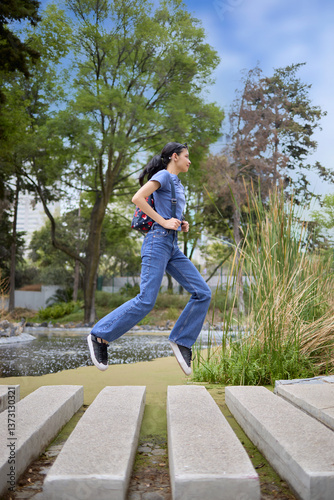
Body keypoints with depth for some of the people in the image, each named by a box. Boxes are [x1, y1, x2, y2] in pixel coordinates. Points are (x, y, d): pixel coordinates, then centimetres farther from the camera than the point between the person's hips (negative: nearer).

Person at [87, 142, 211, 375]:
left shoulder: (177, 184, 24)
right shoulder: (162, 175, -2)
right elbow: (137, 198, -17)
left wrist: (182, 224, 13)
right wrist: (164, 222, -15)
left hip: (172, 247, 9)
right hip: (158, 242, -9)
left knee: (202, 293, -3)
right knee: (146, 300, -14)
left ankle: (181, 340, 3)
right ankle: (100, 335, -2)